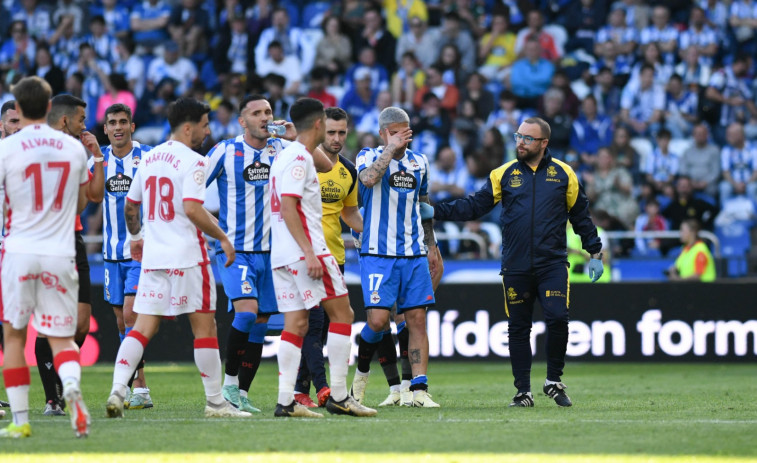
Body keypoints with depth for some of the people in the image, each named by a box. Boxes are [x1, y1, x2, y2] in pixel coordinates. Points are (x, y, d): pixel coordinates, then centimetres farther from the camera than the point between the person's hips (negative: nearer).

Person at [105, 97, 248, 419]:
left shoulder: (149, 158, 12)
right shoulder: (192, 161, -11)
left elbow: (130, 205, 21)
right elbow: (193, 209, -21)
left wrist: (134, 236, 38)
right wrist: (223, 238, -9)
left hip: (152, 256, 6)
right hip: (186, 256, -6)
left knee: (144, 326, 5)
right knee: (204, 325, 3)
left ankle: (118, 389, -12)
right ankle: (215, 402, 8)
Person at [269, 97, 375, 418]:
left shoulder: (287, 155, 19)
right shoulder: (299, 158, -10)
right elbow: (288, 207, -18)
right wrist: (310, 254, -21)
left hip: (283, 256, 9)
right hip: (305, 250, -9)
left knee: (296, 323, 4)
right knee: (342, 312, -4)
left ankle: (285, 400, -3)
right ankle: (338, 395, -6)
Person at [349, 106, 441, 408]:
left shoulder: (419, 162, 14)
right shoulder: (369, 157, -2)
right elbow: (368, 179, -26)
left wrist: (431, 247, 24)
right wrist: (391, 148, -19)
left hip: (414, 254, 5)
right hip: (378, 253, -5)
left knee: (417, 320, -1)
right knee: (378, 321, -13)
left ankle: (419, 391, -1)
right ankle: (361, 372, 14)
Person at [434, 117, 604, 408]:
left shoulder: (563, 174, 7)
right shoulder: (504, 174, 7)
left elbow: (580, 215, 13)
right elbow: (474, 206, 3)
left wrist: (595, 253, 11)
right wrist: (437, 212, -9)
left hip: (553, 264, -1)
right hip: (516, 268, 1)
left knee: (557, 318, -15)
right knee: (518, 328, 4)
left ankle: (554, 381, 4)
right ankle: (523, 392, 13)